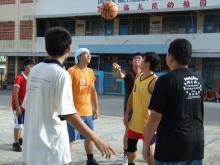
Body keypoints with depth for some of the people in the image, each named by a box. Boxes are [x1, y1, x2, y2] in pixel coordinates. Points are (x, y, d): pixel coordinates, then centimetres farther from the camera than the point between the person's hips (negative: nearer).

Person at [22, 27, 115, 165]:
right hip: (52, 149, -7)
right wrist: (96, 139, -22)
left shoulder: (34, 70, 4)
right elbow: (68, 113, -23)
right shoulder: (61, 74, -16)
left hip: (32, 146, 7)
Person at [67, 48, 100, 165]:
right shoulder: (72, 71, -11)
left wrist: (96, 108, 16)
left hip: (88, 111, 7)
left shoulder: (90, 72, 11)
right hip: (75, 111, -7)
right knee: (70, 138, -2)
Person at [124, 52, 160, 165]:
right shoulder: (138, 76, 6)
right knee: (130, 148, 20)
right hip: (134, 121, 8)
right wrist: (127, 113, 12)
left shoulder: (154, 81, -20)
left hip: (146, 123, -8)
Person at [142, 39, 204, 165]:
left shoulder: (166, 80, -15)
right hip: (197, 143, 6)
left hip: (173, 144, -6)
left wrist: (146, 143, -4)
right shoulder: (198, 80, 6)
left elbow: (155, 117, -15)